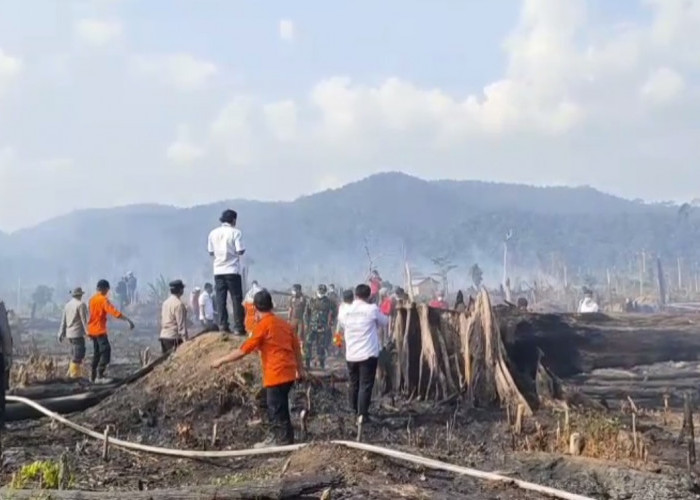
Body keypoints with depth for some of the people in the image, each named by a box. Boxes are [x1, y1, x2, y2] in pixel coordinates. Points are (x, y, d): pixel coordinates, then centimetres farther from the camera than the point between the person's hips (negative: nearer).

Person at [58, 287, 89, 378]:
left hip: (69, 333, 8)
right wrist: (87, 332, -9)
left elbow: (63, 320, 14)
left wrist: (61, 333, 19)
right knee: (78, 354, -4)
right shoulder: (81, 304, -11)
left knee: (74, 354, 16)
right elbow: (84, 320, -13)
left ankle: (71, 372, 16)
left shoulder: (67, 305, 12)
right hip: (78, 333, -8)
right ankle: (75, 373, -6)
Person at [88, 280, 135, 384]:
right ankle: (99, 376, -18)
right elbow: (114, 311, -26)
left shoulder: (92, 299, 10)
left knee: (97, 352, 17)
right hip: (100, 330, -9)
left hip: (92, 330, 9)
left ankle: (93, 375, 20)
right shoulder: (103, 300, -15)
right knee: (106, 351, -11)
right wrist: (128, 320, -31)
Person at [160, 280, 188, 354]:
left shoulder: (165, 303, 13)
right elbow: (181, 324, -17)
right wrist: (185, 339, -16)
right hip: (174, 337, -9)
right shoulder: (179, 304, -13)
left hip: (163, 336, 9)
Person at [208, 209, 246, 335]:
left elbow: (211, 252, 10)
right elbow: (240, 251, -11)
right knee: (237, 299, 1)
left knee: (221, 299, 6)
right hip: (232, 270, -4)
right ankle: (238, 327, -2)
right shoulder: (235, 232, -7)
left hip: (218, 270, 4)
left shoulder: (213, 233, 6)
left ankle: (223, 326, 3)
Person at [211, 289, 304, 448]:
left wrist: (221, 361, -4)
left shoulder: (263, 325, -11)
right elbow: (296, 347, 14)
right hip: (288, 372, 8)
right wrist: (300, 369, 22)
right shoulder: (283, 323, 11)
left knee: (277, 409, -1)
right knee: (276, 407, 19)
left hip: (276, 374, -8)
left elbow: (243, 350, -12)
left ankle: (285, 440, 3)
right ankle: (275, 437, 26)